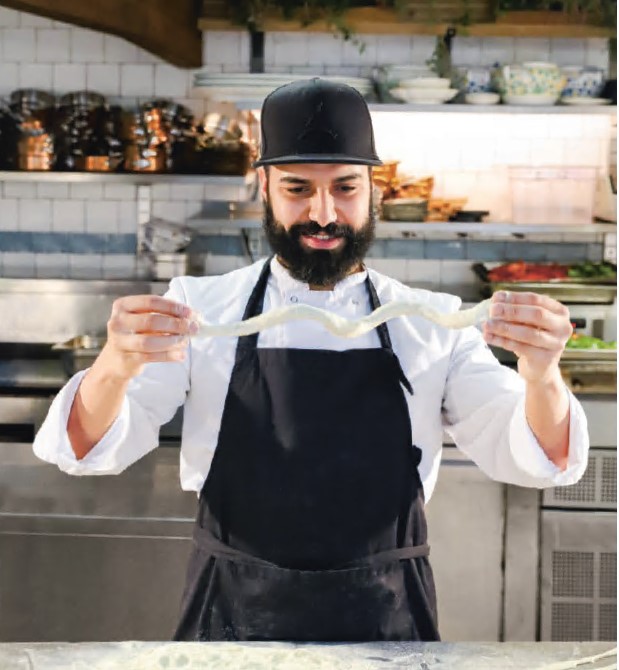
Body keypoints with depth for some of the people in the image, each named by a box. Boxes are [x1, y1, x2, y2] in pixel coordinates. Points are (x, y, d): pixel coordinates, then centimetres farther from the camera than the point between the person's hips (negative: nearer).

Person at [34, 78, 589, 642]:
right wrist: (114, 368, -34)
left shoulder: (431, 322, -2)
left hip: (387, 617, 1)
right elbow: (87, 446, -11)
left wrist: (541, 375, -31)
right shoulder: (199, 309, -5)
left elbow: (534, 459, -8)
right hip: (234, 617, 0)